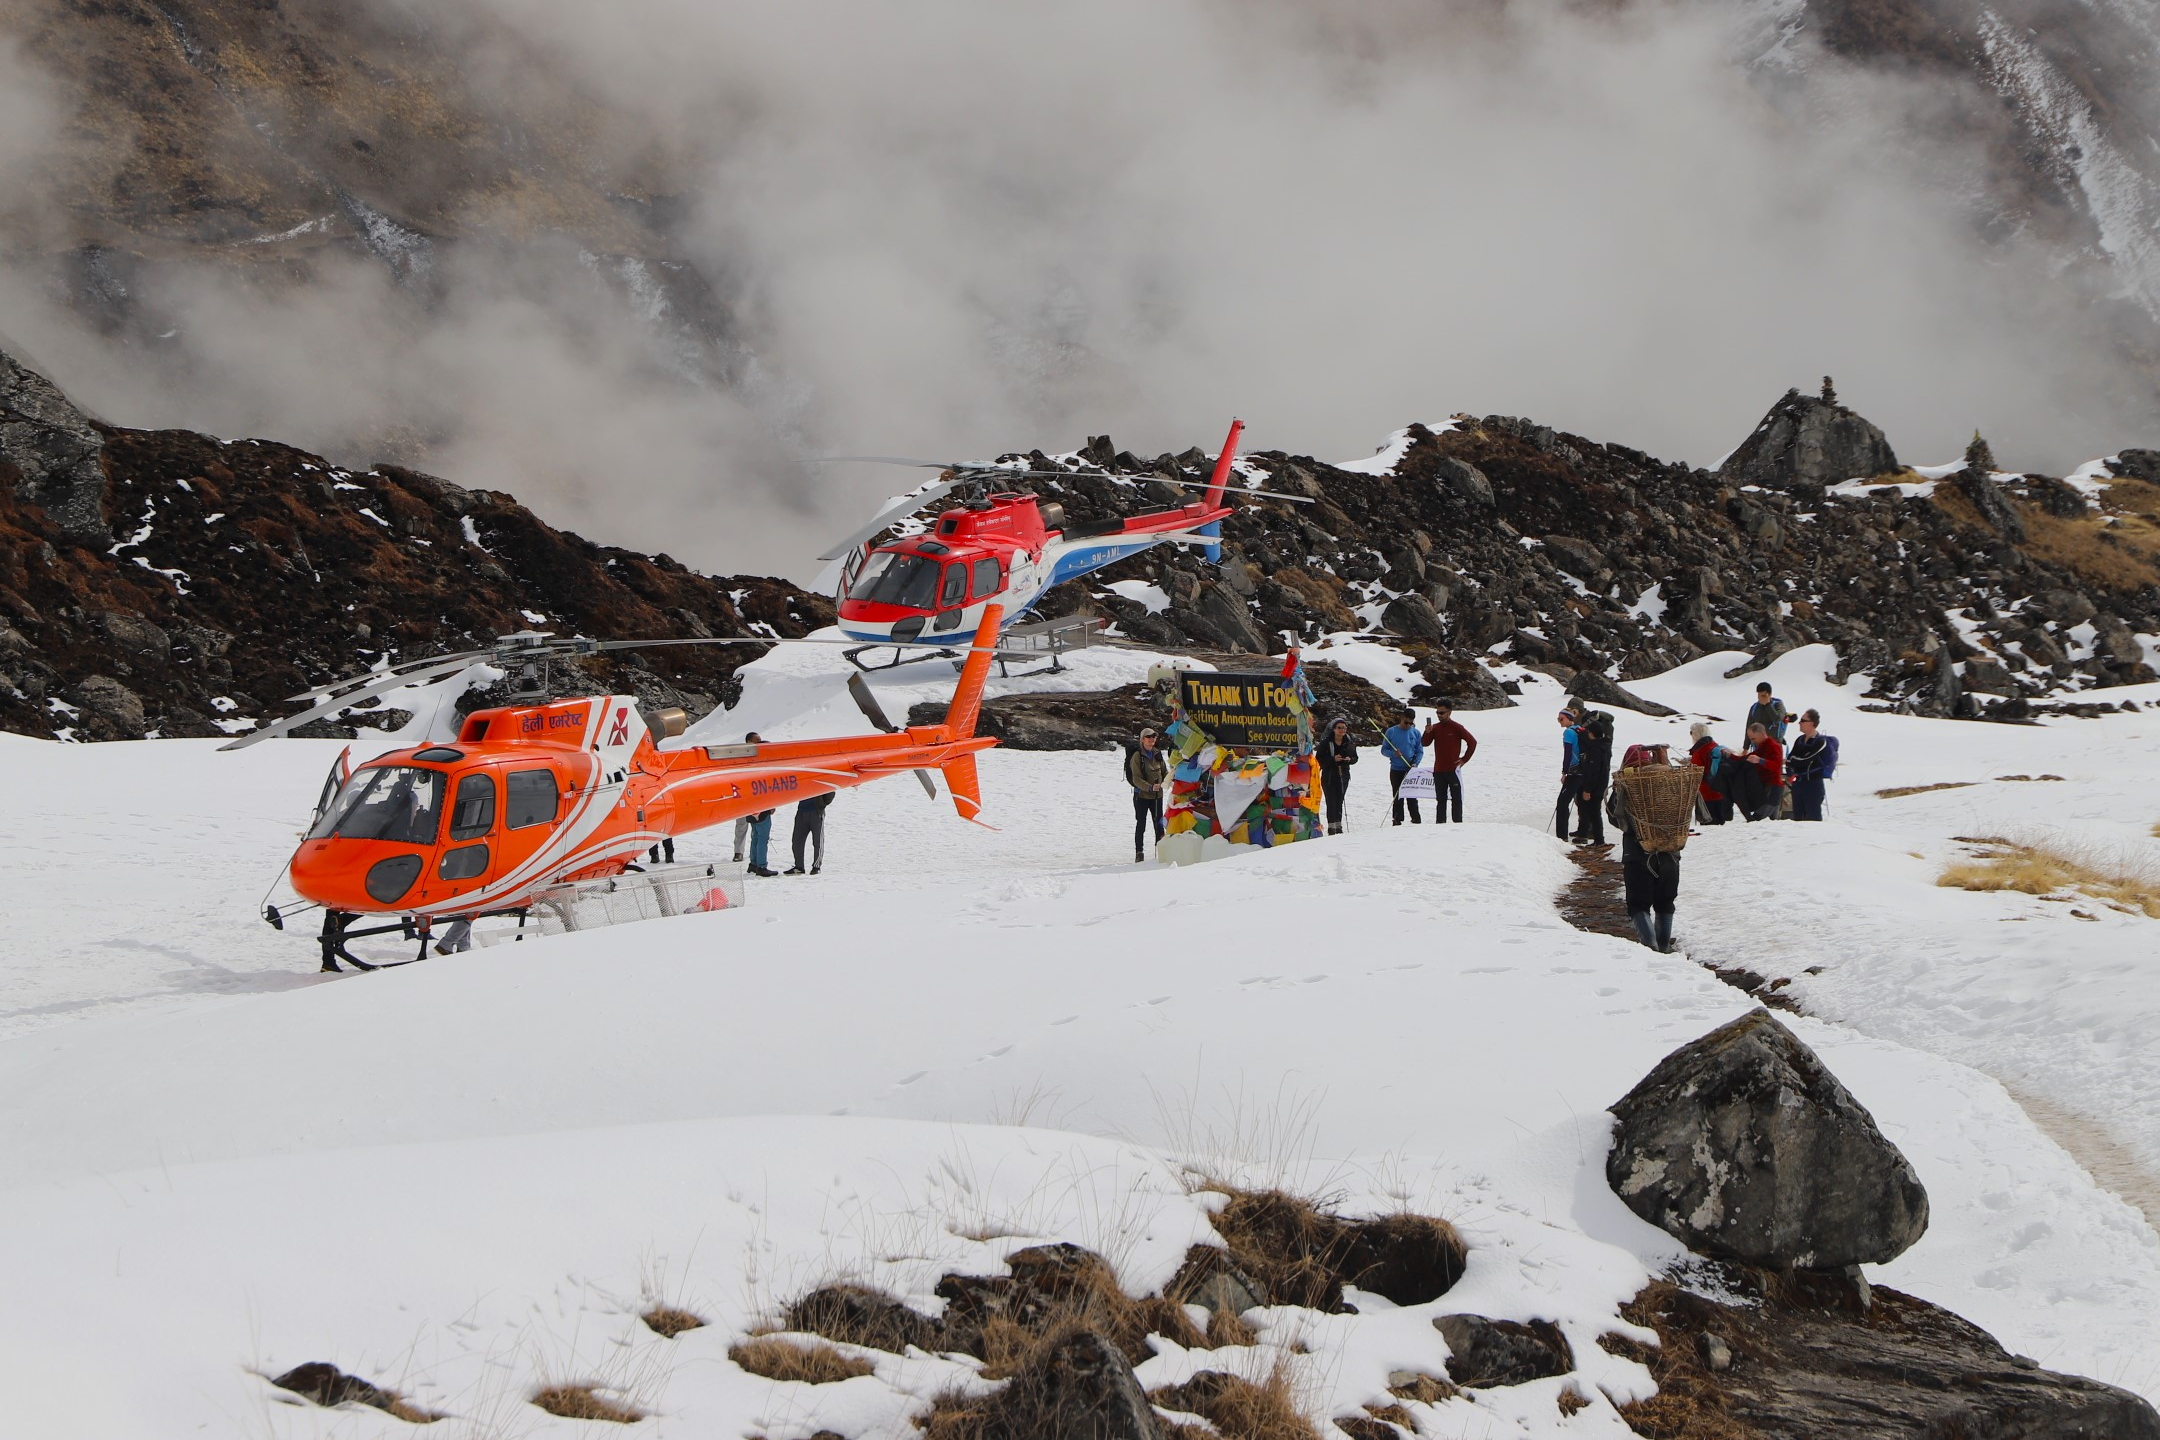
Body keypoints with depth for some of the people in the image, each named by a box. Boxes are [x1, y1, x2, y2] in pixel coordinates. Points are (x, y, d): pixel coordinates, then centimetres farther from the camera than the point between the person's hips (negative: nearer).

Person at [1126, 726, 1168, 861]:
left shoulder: (1157, 754, 6)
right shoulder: (1137, 756, -10)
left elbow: (1164, 771, 16)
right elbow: (1136, 779, -16)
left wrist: (1165, 782, -6)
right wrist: (1150, 787, -29)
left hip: (1157, 794, 4)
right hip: (1141, 794, -4)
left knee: (1159, 823, 9)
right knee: (1141, 824, 2)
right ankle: (1139, 852, 8)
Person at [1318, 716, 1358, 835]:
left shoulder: (1349, 742, 4)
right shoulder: (1326, 742, -6)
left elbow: (1355, 758, 12)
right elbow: (1319, 759, -7)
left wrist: (1349, 759, -11)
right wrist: (1333, 759, -21)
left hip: (1343, 776, 3)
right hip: (1329, 775, -3)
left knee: (1339, 801, 8)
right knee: (1331, 801, -9)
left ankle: (1338, 825, 15)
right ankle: (1331, 826, -8)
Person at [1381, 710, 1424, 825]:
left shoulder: (1416, 733, 5)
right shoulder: (1391, 732, 2)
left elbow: (1420, 752, 7)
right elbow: (1384, 749, 4)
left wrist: (1415, 763, -10)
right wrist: (1393, 754, -16)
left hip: (1411, 770, 0)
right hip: (1396, 770, 0)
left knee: (1412, 797, -2)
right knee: (1398, 798, 2)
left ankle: (1416, 820, 2)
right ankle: (1397, 821, 5)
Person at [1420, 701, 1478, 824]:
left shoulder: (1456, 727, -6)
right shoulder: (1435, 728, 8)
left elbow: (1472, 742, -3)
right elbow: (1425, 743, 1)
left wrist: (1464, 759, -3)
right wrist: (1427, 733, -18)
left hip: (1453, 769, -5)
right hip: (1438, 770, 5)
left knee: (1456, 798, -1)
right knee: (1440, 799, 8)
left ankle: (1458, 822, 1)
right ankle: (1440, 822, 10)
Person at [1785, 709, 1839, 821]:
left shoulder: (1821, 742, -11)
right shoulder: (1800, 740, 12)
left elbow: (1805, 760, -18)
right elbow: (1789, 759, 6)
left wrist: (1790, 760, -3)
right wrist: (1790, 774, -9)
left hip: (1813, 783, -7)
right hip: (1798, 783, 7)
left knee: (1812, 816, -6)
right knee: (1797, 815, 12)